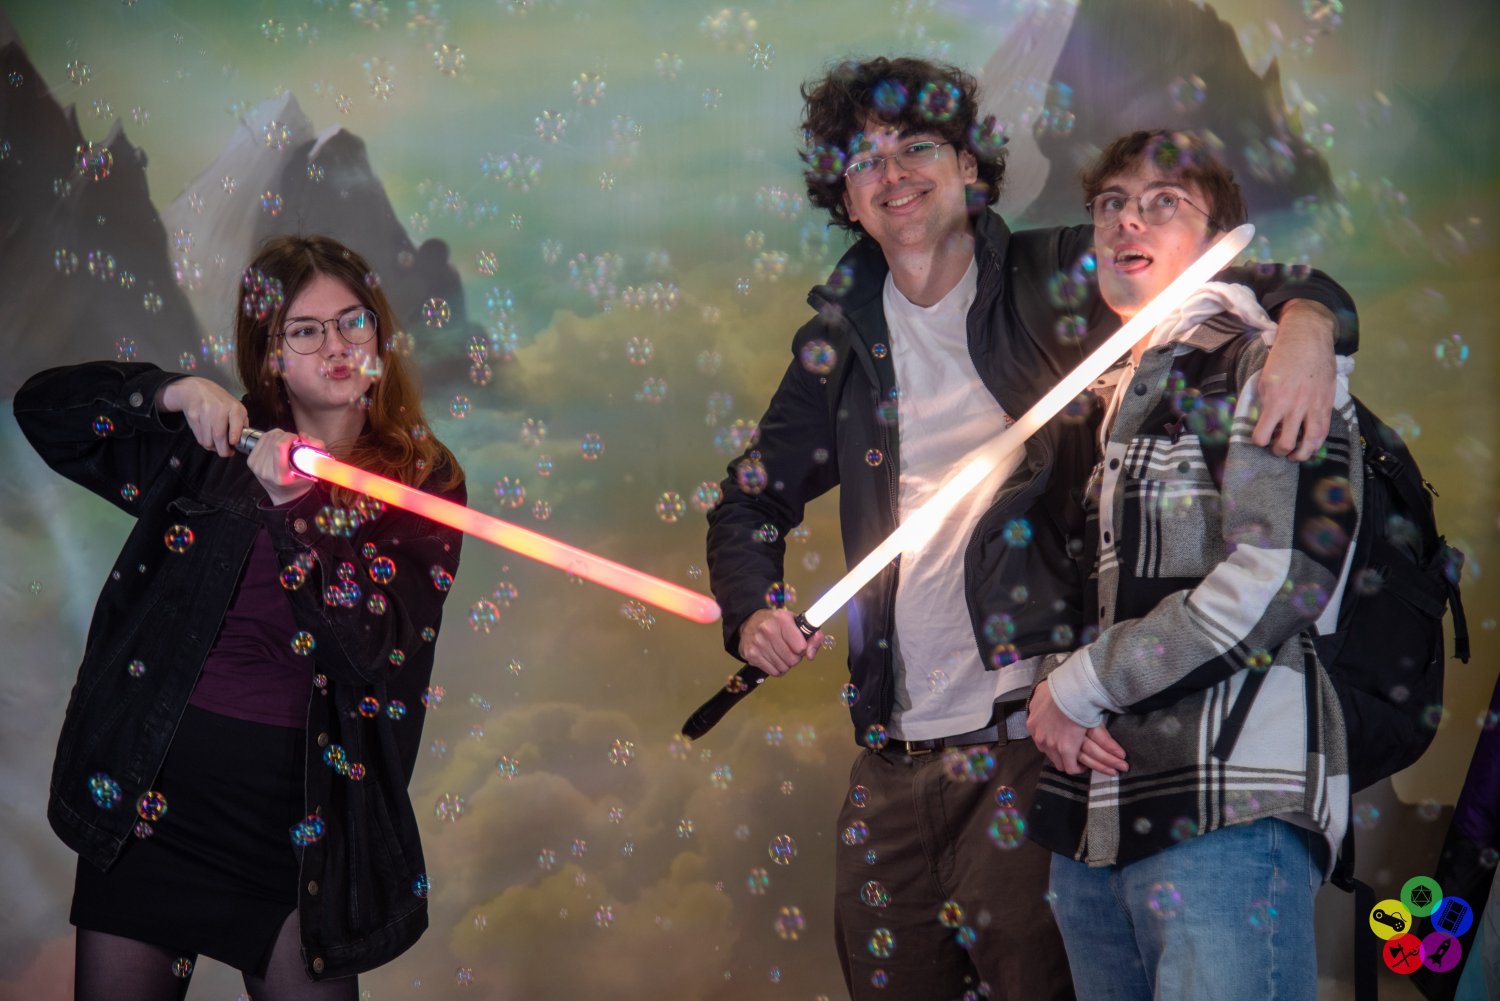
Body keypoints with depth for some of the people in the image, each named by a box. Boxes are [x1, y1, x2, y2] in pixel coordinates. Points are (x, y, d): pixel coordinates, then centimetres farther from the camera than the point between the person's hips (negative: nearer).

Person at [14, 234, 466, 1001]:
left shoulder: (422, 482, 0)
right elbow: (43, 406, 5)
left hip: (298, 809, -2)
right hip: (147, 790, 2)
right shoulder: (211, 448, 6)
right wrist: (174, 393, -11)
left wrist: (292, 507, -23)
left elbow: (375, 649, -11)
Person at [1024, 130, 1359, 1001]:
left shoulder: (1267, 364, -2)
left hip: (1228, 812, -8)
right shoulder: (1116, 395, 23)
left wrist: (1079, 688, -7)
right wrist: (1051, 691, 3)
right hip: (1096, 805, 8)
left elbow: (1278, 578, -15)